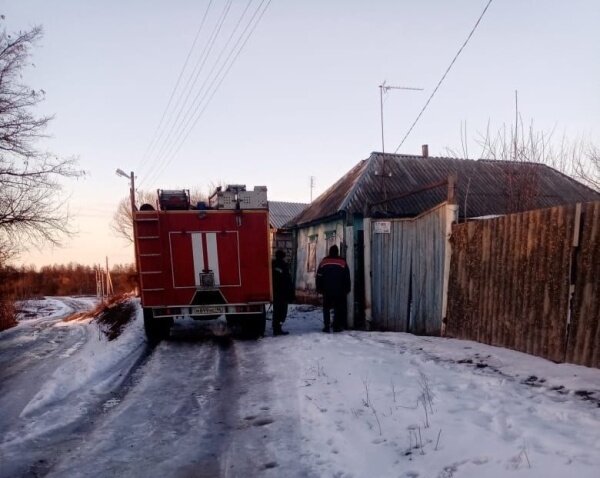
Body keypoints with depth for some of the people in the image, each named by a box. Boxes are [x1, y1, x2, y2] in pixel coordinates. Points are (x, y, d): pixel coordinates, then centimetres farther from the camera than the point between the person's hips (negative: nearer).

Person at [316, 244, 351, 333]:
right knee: (338, 309, 7)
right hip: (339, 290, 0)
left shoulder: (323, 262, 2)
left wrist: (319, 289, 9)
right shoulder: (342, 262, 0)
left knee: (326, 309, 8)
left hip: (327, 290, 1)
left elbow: (319, 277, 3)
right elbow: (347, 277, 2)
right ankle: (336, 326, 5)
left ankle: (326, 326, 2)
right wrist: (347, 289, 10)